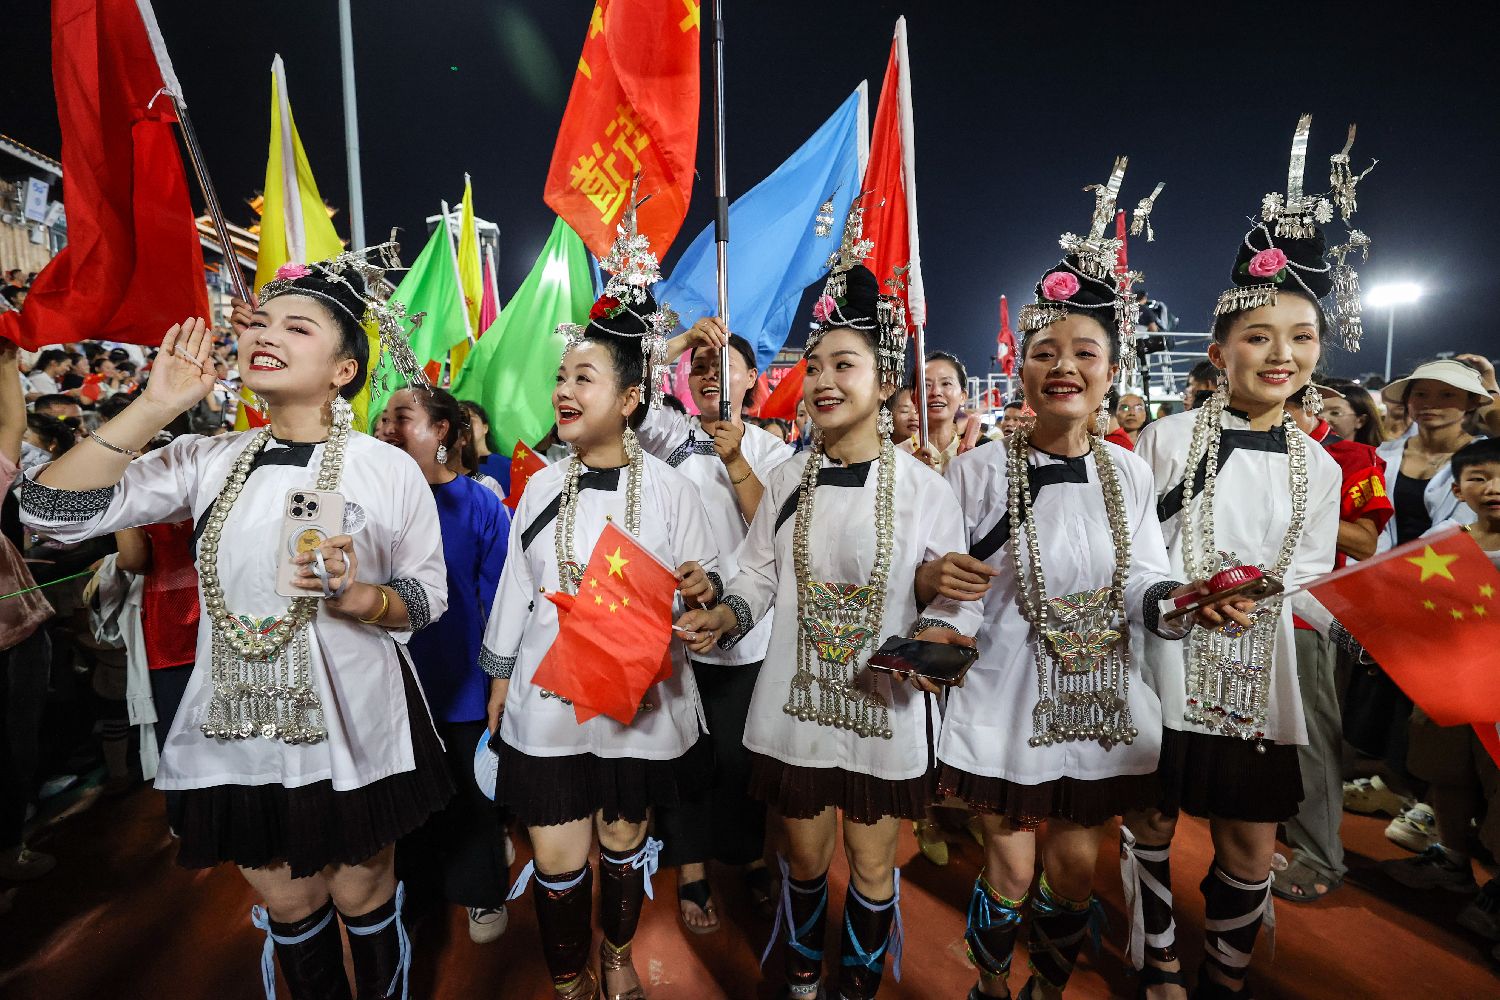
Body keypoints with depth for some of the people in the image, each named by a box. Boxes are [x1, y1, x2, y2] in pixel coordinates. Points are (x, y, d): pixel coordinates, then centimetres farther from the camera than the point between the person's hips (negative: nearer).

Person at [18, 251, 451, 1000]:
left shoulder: (390, 470, -10)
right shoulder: (208, 460, -1)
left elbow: (428, 595, -5)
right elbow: (53, 510, -10)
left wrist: (357, 597, -24)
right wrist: (155, 406, -11)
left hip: (352, 735, -2)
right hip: (239, 735, 3)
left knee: (360, 895, 19)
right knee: (287, 906, 22)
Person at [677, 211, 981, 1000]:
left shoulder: (926, 488, -9)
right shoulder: (787, 481, -1)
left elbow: (951, 602, -6)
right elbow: (757, 579, 3)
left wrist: (934, 639, -26)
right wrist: (721, 619, -15)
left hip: (887, 711, -2)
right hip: (794, 705, 2)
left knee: (872, 864, 18)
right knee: (804, 858, 21)